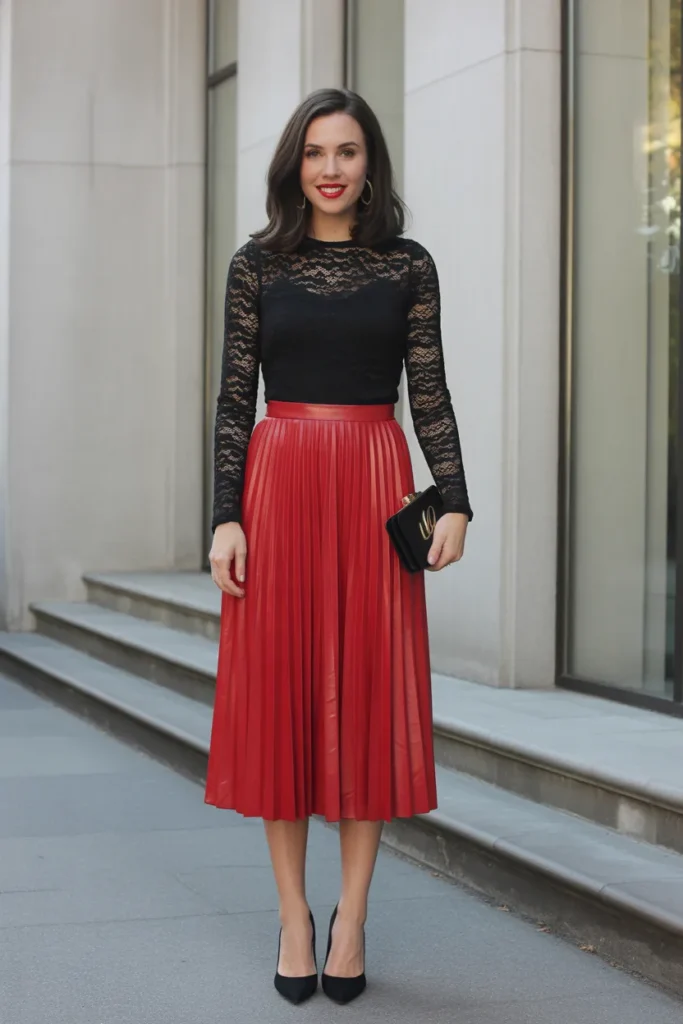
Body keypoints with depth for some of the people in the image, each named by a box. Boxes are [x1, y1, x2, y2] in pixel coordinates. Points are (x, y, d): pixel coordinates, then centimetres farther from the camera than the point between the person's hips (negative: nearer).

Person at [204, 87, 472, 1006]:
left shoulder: (409, 268, 7)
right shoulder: (257, 265, 6)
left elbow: (430, 395, 5)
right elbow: (235, 398, 3)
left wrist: (455, 502, -6)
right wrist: (227, 515, -6)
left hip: (375, 482, 0)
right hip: (279, 480, 0)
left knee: (370, 691, 0)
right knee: (280, 692, 0)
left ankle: (351, 919, 10)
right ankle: (294, 917, 10)